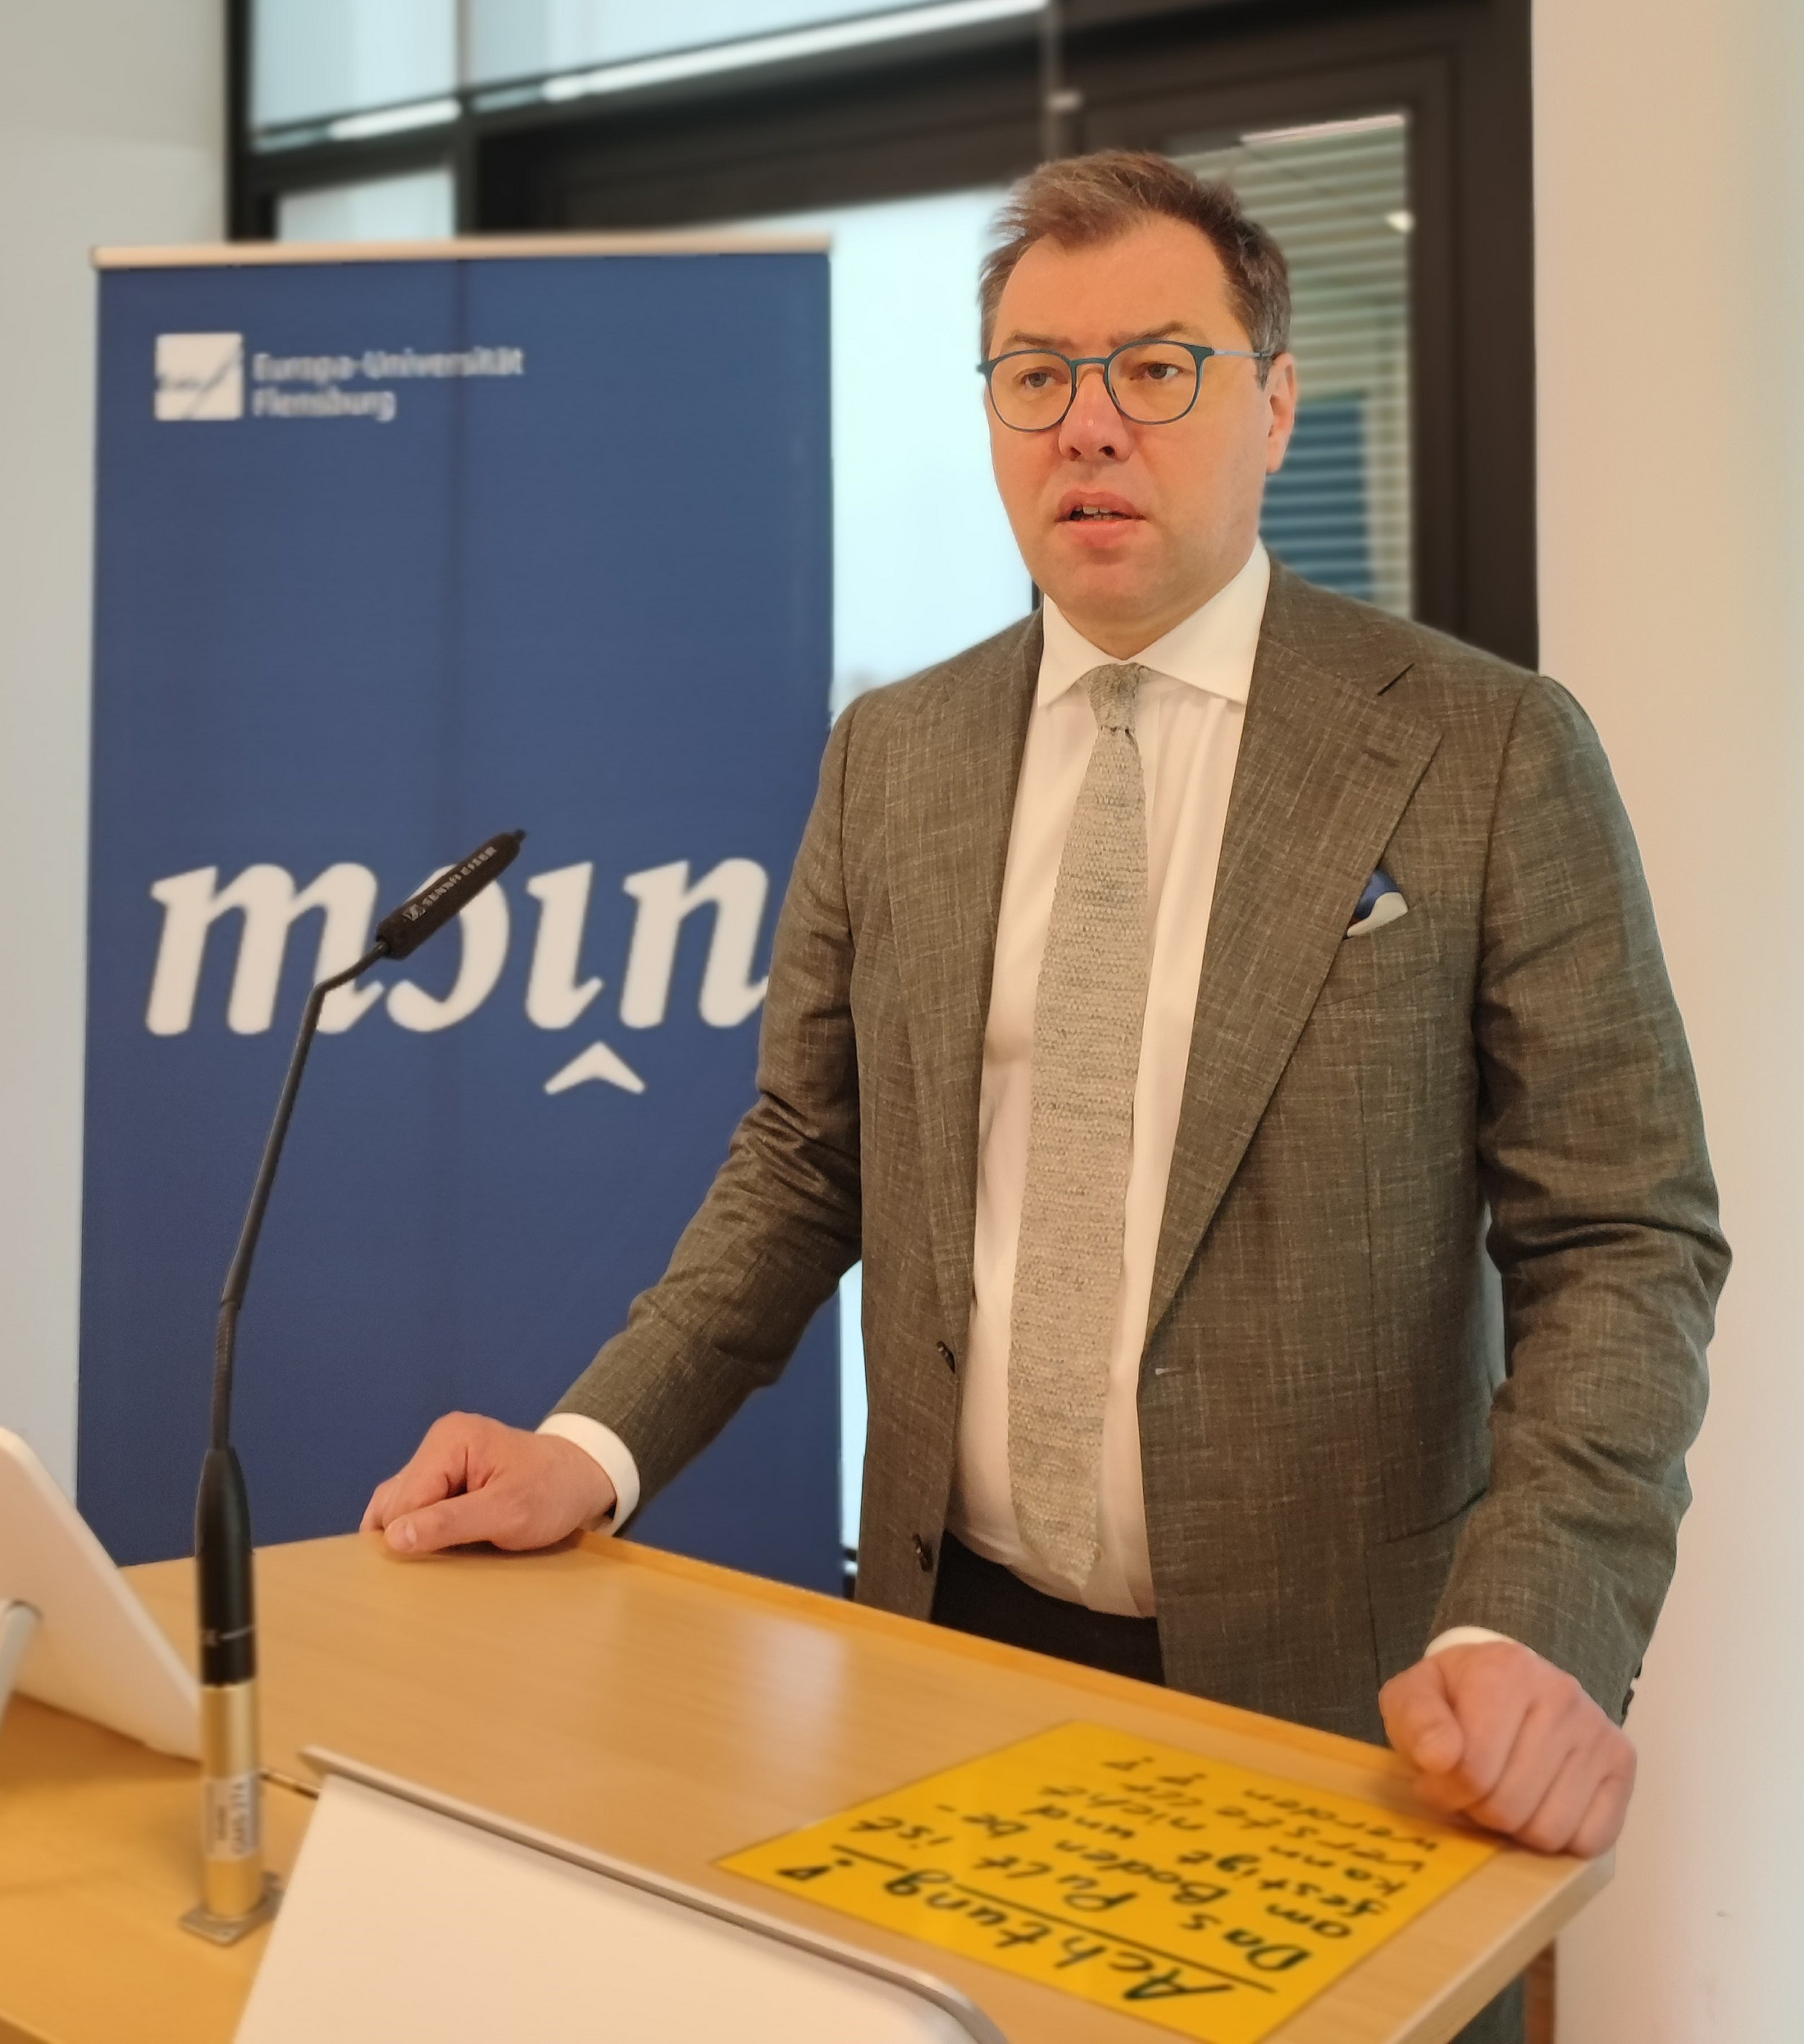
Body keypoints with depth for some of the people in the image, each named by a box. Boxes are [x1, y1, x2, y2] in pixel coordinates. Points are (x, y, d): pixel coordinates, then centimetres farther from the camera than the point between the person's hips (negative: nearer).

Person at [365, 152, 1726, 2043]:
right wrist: (596, 1448, -5)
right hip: (953, 1645, 3)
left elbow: (1620, 1241, -10)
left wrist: (1529, 1634, -23)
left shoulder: (1491, 753, -9)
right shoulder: (888, 755, 4)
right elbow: (804, 1162, 8)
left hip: (1328, 1689, -3)